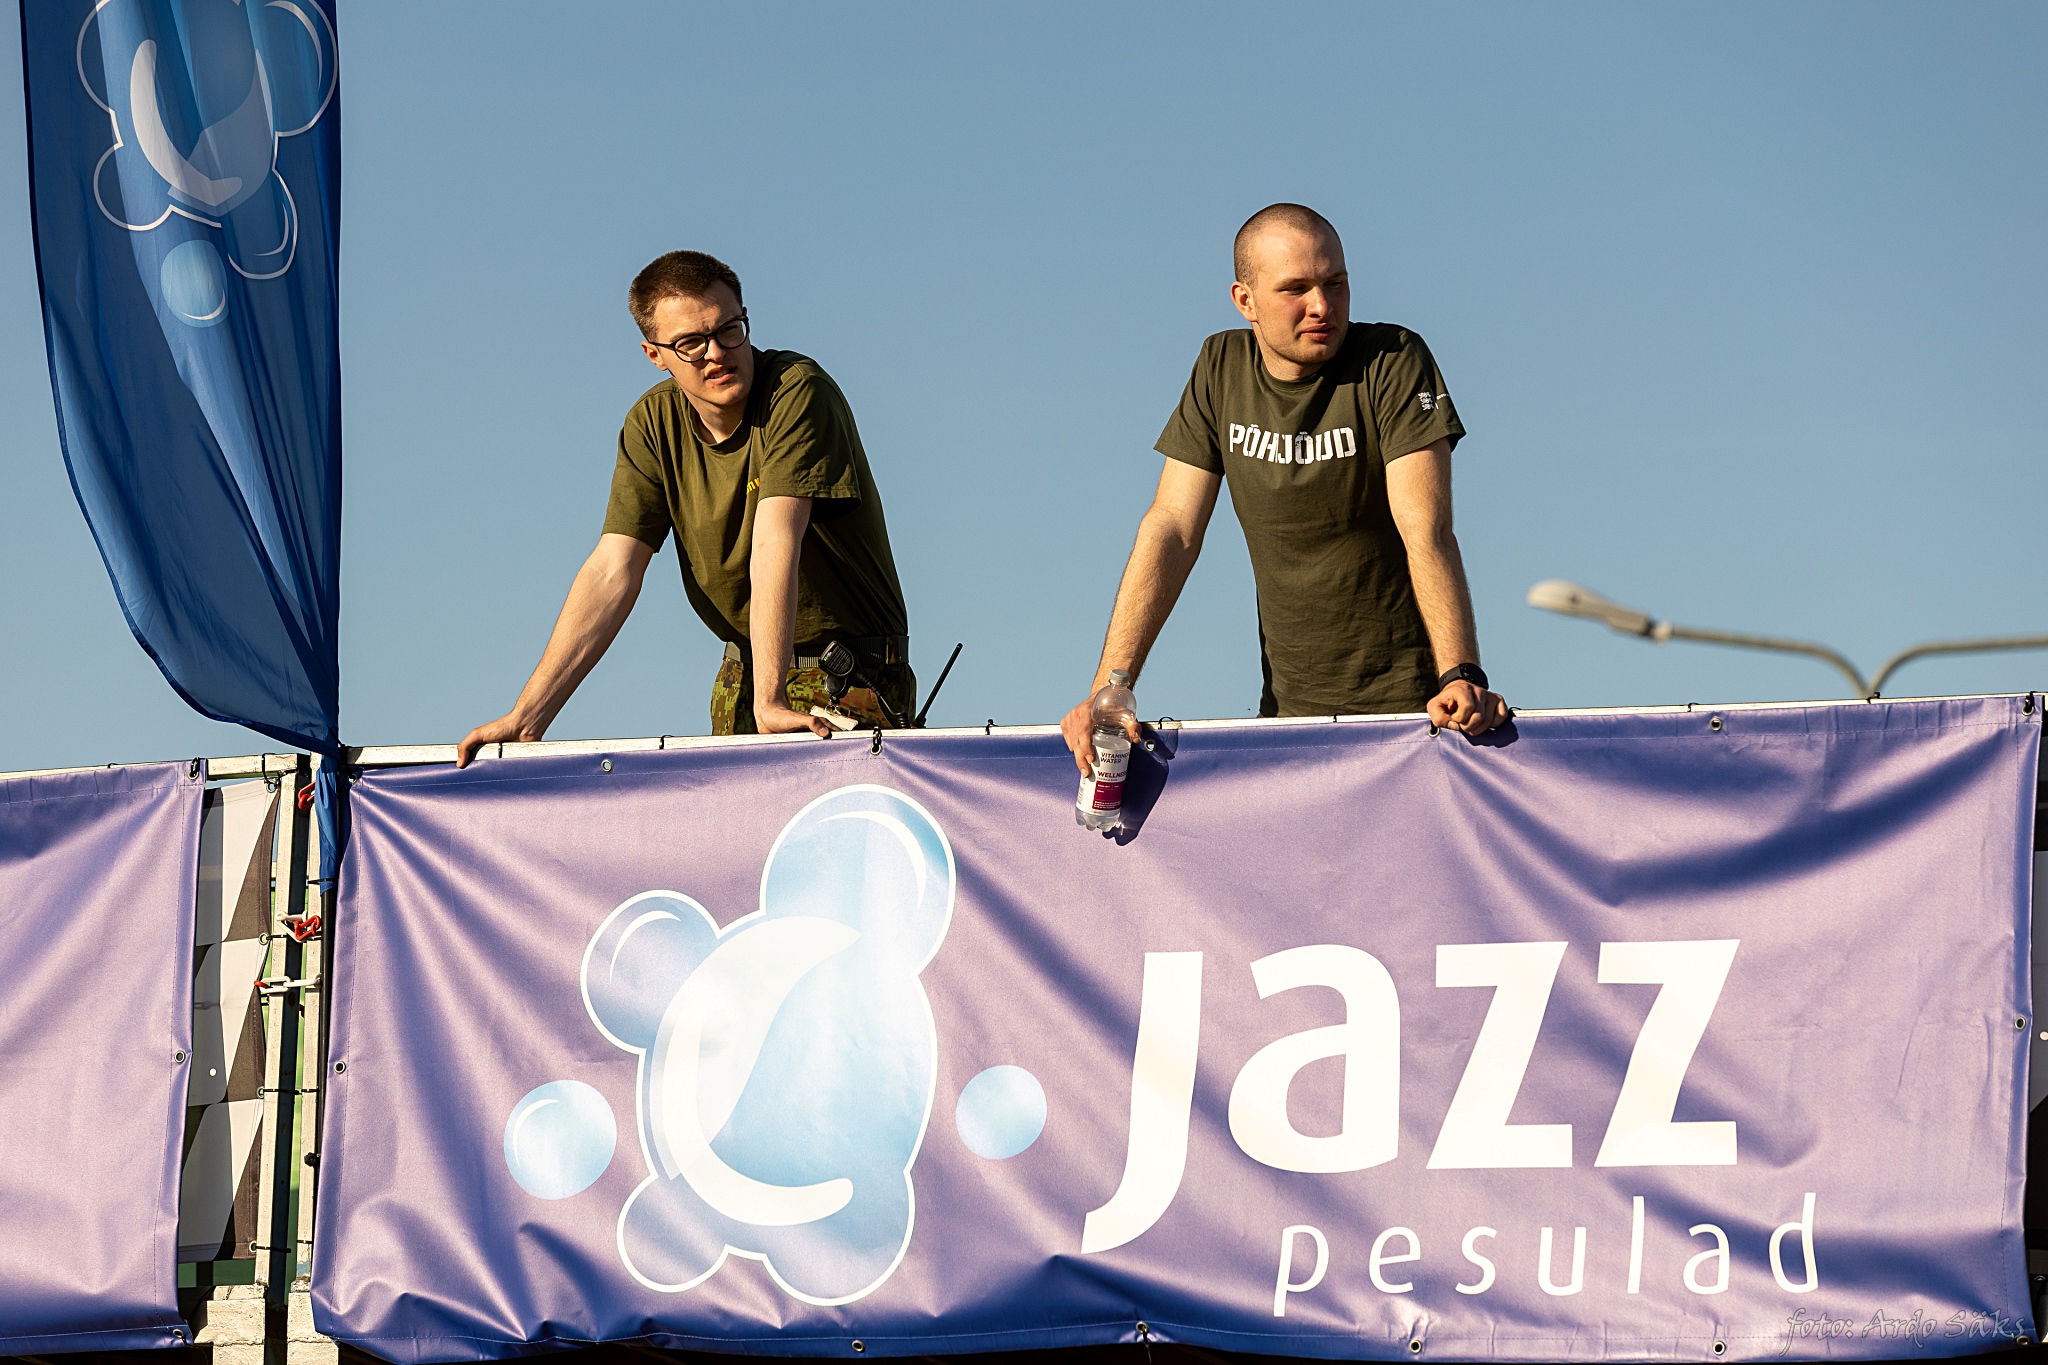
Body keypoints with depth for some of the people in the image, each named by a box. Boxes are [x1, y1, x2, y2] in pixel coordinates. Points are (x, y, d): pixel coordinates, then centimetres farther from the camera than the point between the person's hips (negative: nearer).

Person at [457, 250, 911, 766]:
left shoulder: (796, 391, -18)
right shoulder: (654, 424, -1)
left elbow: (775, 547, -28)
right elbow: (612, 572, -6)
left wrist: (769, 701, -35)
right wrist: (528, 714, -15)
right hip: (744, 673, 5)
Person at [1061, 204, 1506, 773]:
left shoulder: (1393, 361, -10)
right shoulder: (1221, 368, 3)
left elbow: (1426, 533, -19)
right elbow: (1172, 531, 0)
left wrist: (1461, 677, -32)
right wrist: (1109, 687, -9)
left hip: (1405, 702, -4)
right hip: (1290, 703, 4)